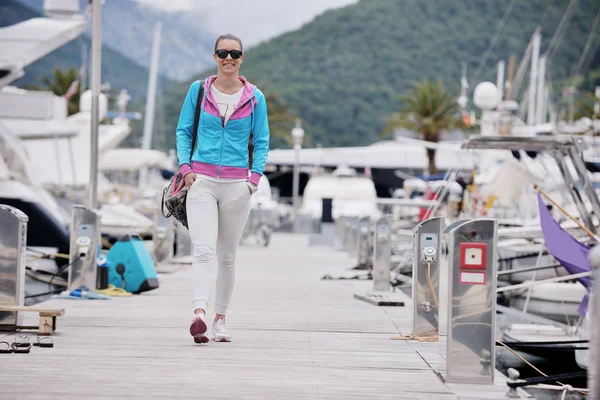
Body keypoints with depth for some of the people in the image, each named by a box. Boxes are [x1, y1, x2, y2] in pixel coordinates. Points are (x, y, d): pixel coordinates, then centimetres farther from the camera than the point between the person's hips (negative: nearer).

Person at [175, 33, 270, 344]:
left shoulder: (254, 97, 6)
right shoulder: (198, 90, 6)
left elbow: (261, 142, 11)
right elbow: (183, 131, 11)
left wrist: (255, 175, -4)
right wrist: (185, 165, -3)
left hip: (236, 184, 1)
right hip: (201, 180, -1)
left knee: (227, 256, 8)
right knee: (203, 249, -17)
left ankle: (220, 318, 19)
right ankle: (199, 314, -30)